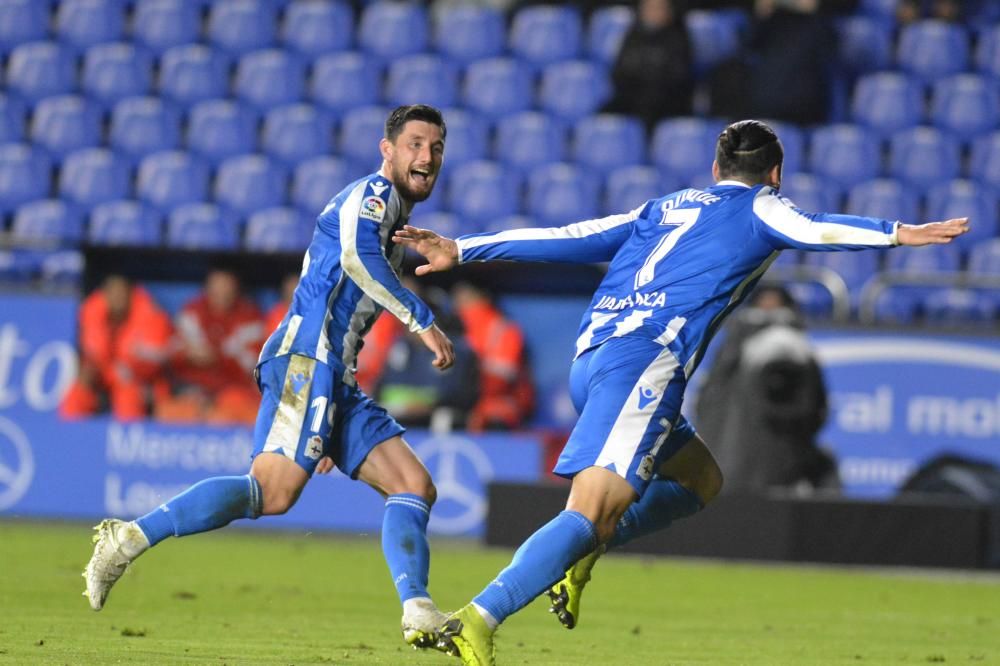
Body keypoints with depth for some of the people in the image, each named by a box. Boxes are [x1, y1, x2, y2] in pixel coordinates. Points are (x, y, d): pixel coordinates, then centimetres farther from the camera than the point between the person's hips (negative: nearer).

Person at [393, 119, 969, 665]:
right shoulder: (758, 207, 14)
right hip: (646, 359, -8)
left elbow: (567, 239, 28)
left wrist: (461, 251, 30)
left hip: (589, 361, 8)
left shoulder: (663, 211, 31)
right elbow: (811, 230, -8)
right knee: (592, 512, -18)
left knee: (700, 479, 24)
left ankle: (581, 553, 5)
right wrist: (897, 234, -14)